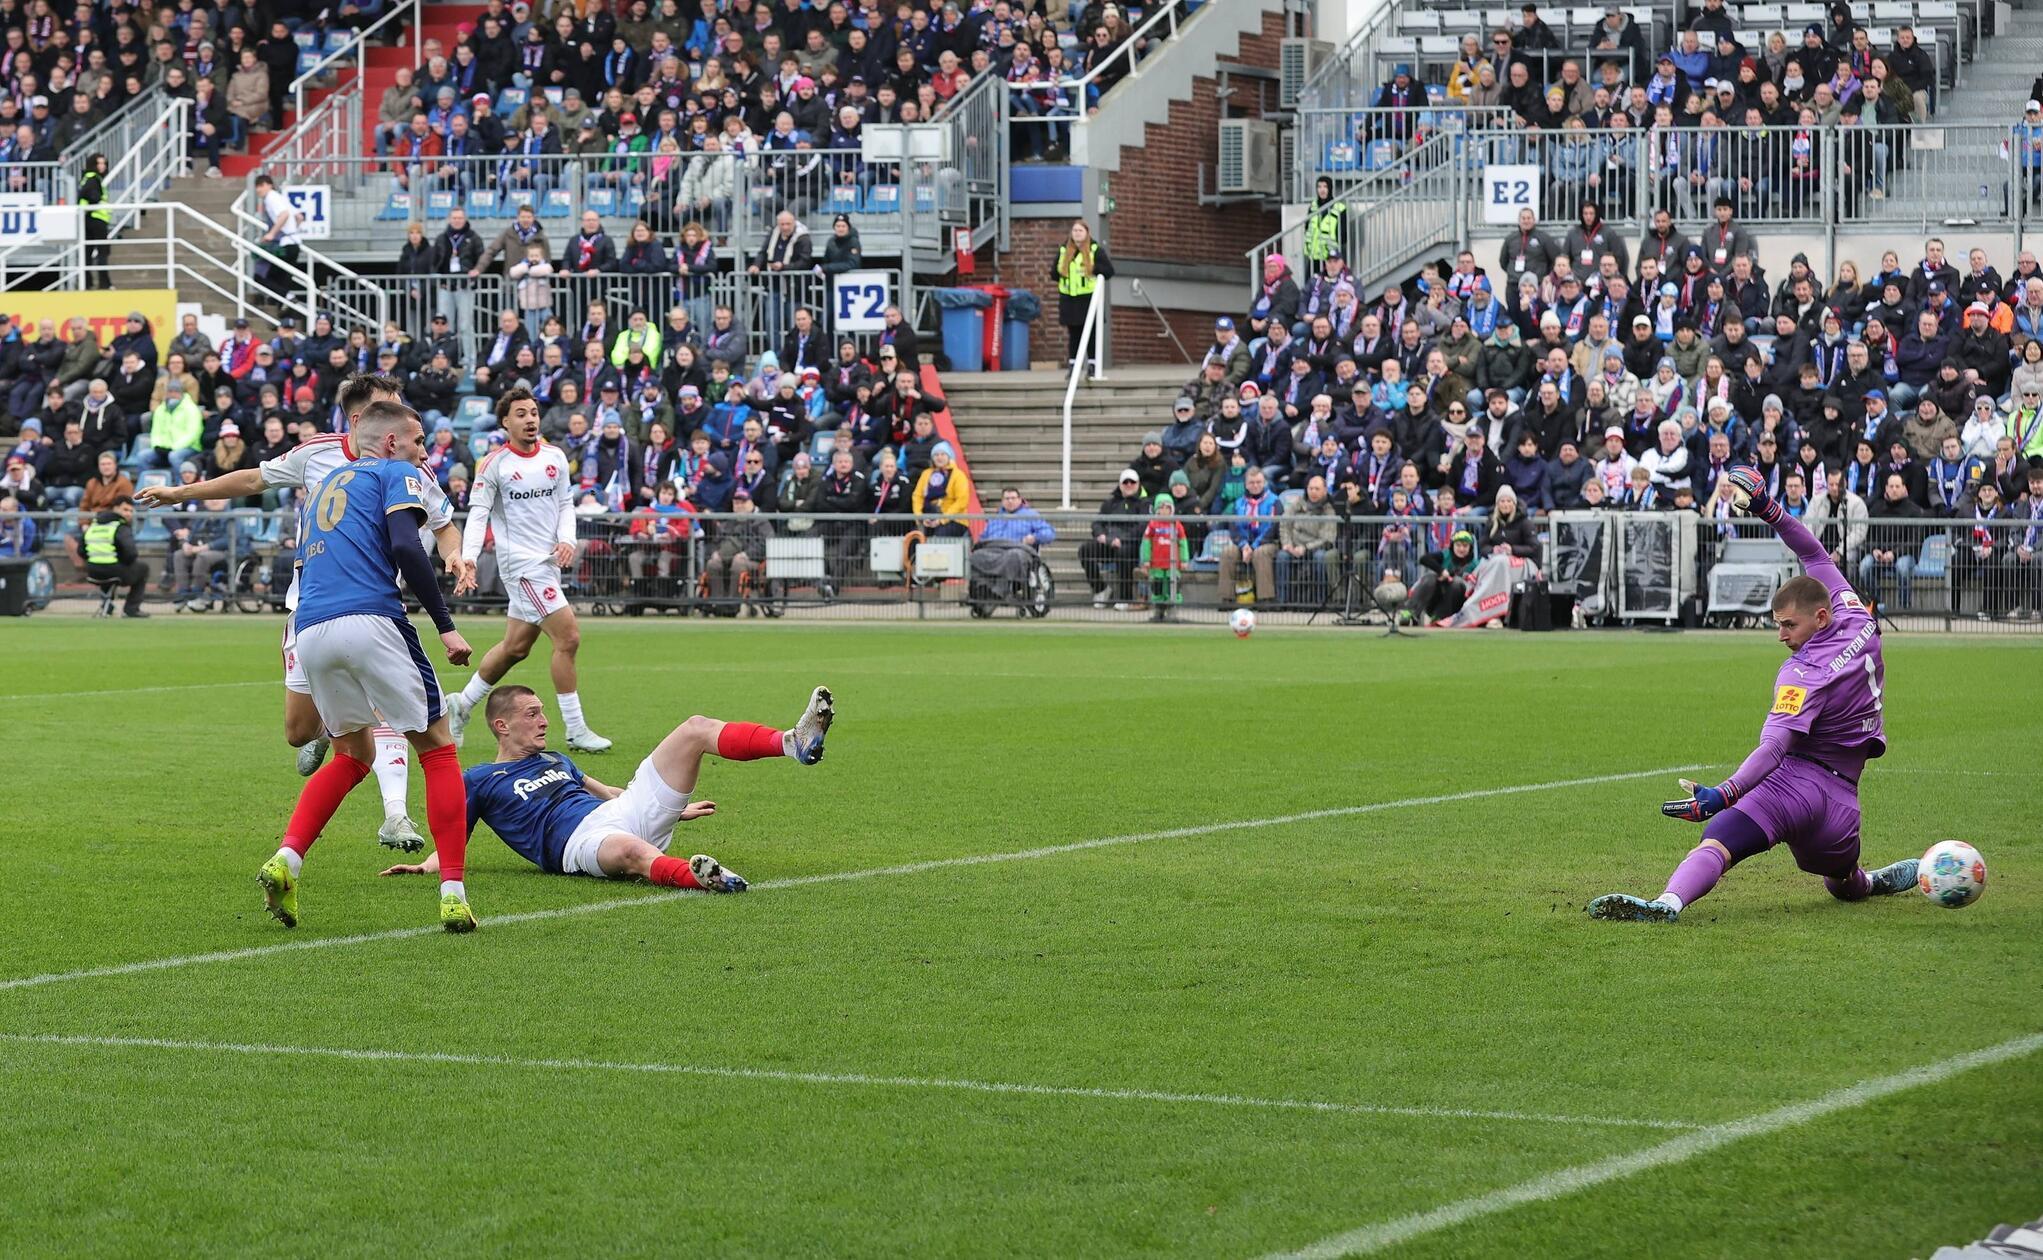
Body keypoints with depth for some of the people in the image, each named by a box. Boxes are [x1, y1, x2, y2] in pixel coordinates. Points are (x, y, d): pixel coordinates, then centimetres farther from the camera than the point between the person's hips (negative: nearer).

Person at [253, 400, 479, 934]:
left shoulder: (326, 486, 31)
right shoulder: (397, 474, 9)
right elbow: (405, 548, -9)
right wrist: (446, 626, -9)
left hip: (311, 631, 7)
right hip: (370, 620, -7)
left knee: (353, 756, 24)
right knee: (437, 749, 5)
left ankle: (286, 859, 2)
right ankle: (453, 895, -5)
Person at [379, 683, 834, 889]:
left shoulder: (555, 761, 31)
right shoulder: (478, 781, 13)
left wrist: (674, 809, 39)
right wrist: (426, 866, -14)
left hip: (622, 813, 7)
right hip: (578, 839, -7)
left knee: (695, 729, -3)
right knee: (629, 851, -47)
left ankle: (795, 742, -22)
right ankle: (696, 876, -76)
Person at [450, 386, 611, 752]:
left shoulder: (555, 457, 8)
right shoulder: (494, 464, -8)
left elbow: (566, 502, 16)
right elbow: (478, 513, -9)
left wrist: (567, 539, -2)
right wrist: (468, 557, -22)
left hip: (548, 562, 7)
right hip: (521, 563, -7)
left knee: (515, 647, 14)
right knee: (569, 637, -14)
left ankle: (461, 707, 32)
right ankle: (576, 731, -7)